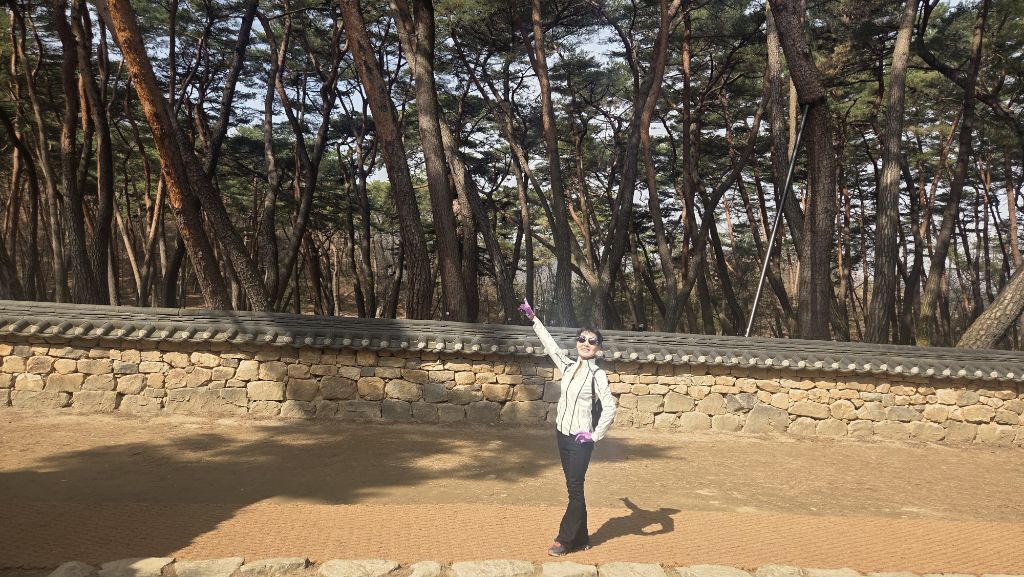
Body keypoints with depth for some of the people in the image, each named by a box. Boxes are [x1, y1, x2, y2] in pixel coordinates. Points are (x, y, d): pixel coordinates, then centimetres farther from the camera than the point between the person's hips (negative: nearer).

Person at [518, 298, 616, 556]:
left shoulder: (597, 374, -10)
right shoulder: (568, 366, 7)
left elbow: (610, 407, -16)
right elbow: (550, 344, 19)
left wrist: (595, 436, -14)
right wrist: (533, 318, 24)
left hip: (580, 439, -6)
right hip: (562, 435, 6)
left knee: (575, 490, 0)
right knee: (574, 489, 12)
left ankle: (564, 540, 9)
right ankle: (581, 539, 21)